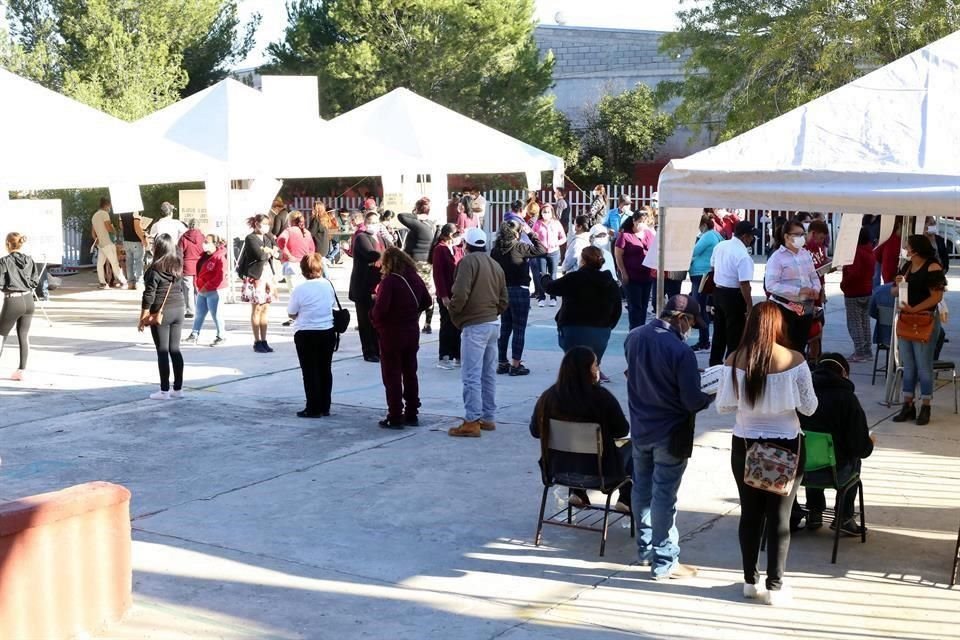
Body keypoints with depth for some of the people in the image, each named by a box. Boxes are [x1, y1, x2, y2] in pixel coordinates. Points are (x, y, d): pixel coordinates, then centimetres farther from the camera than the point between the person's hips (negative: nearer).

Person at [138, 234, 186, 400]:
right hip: (178, 311, 6)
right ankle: (178, 388, 14)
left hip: (160, 313, -6)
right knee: (175, 350, 11)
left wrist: (143, 318, -8)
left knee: (162, 352, -1)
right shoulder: (178, 266, 4)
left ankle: (164, 391, 3)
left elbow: (149, 296, -12)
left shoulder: (155, 269, -14)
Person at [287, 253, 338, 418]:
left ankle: (313, 409, 5)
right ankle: (324, 407, 19)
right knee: (325, 370, 13)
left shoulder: (300, 289, -15)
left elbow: (291, 314, -7)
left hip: (306, 335, -4)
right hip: (328, 332, 4)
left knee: (310, 372, 3)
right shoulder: (328, 285, -2)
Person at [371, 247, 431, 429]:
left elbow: (380, 307, -26)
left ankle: (395, 417, 3)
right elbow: (426, 302, 14)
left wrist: (374, 320, -7)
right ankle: (411, 415, 21)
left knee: (392, 377, 2)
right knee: (410, 374, 15)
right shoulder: (415, 279, 3)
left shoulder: (389, 281, -18)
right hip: (412, 333, 6)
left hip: (391, 334, -6)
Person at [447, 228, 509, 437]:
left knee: (471, 376, -7)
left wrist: (452, 311, -5)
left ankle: (472, 422, -8)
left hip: (474, 325, -8)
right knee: (489, 374, 15)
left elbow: (460, 295, -21)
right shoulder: (495, 265, 15)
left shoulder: (468, 261, -10)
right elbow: (503, 301, 16)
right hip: (493, 323, 8)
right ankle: (488, 418, 21)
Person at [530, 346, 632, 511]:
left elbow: (535, 431, 1)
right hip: (598, 470, -3)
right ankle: (626, 500, 25)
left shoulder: (548, 396, -13)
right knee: (630, 448, 25)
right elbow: (622, 430, -10)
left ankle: (578, 494, 30)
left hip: (558, 467, 4)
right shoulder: (601, 397, -23)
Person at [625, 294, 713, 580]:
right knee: (664, 497, 2)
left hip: (639, 429, 6)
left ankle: (646, 548, 33)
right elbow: (692, 401, -20)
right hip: (669, 435, -6)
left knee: (642, 489, 19)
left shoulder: (633, 338, -4)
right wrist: (710, 396, 0)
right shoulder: (681, 351, -24)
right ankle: (664, 561, 11)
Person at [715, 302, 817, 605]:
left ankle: (750, 580, 24)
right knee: (780, 517, 7)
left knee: (750, 513, 14)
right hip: (786, 446, -2)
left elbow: (723, 406, -2)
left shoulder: (734, 360, -8)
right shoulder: (794, 360, -13)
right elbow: (809, 407, -6)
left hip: (745, 445, 2)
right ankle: (775, 586, 12)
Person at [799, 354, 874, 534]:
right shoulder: (847, 398, -11)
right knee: (854, 461, 31)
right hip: (833, 473, -3)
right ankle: (844, 518, 29)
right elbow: (861, 448, -12)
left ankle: (814, 513, 39)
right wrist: (870, 443, 13)